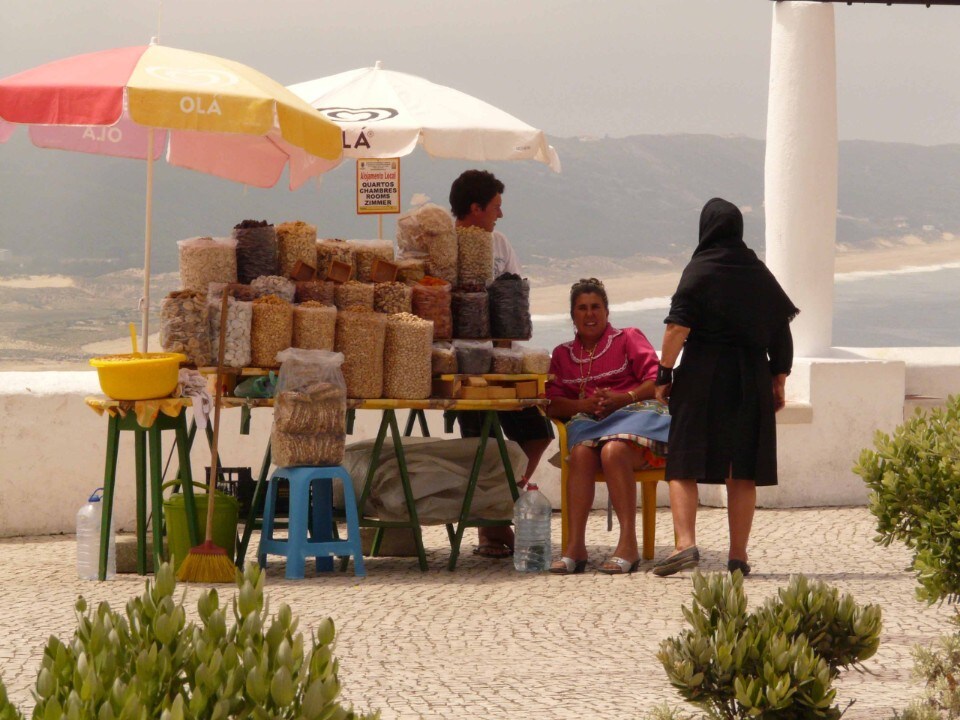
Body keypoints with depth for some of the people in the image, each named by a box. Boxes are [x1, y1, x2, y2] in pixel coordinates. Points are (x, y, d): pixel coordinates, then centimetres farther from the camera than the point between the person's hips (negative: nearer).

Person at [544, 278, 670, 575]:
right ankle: (575, 546, -41)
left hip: (634, 413, -3)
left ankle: (628, 545, -40)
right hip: (589, 421, 3)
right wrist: (586, 404, -8)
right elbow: (552, 404, 11)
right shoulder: (562, 355, 23)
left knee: (613, 451, -37)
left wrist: (622, 399, -14)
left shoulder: (628, 339, 13)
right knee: (581, 453, -33)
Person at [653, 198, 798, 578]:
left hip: (701, 377, -4)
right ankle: (738, 555, 6)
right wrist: (779, 380, 14)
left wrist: (664, 374, -9)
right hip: (750, 381, 4)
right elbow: (781, 332, 8)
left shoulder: (699, 271, -5)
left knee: (684, 464, -2)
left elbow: (678, 328, -13)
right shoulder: (759, 273, 8)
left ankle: (685, 543, -18)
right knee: (742, 472, 7)